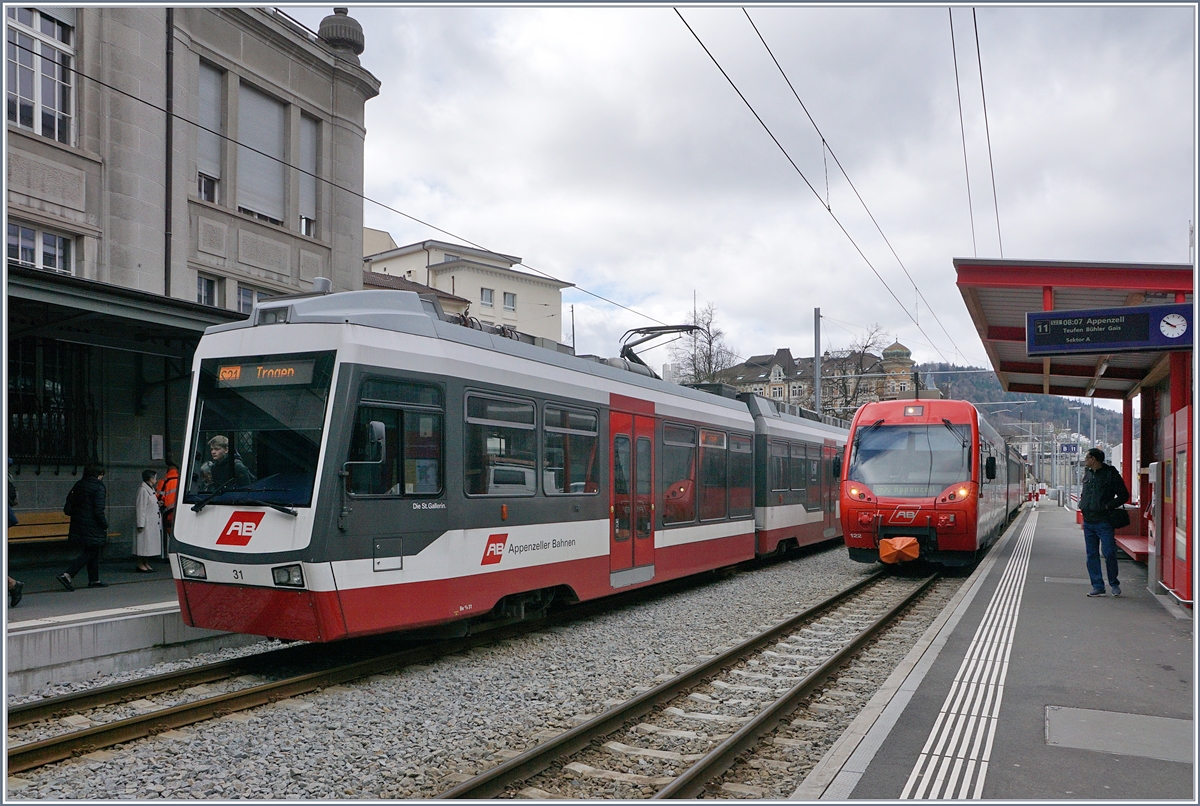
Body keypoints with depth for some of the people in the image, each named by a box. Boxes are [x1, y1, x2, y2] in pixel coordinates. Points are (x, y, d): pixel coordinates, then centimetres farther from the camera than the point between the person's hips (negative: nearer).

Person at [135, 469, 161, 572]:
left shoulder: (151, 489, 16)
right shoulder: (143, 490, -13)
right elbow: (141, 508, -17)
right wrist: (140, 524, -19)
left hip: (153, 523, 10)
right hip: (146, 523, -10)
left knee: (150, 543, 11)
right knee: (144, 542, -4)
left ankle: (146, 564, 16)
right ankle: (140, 565, 2)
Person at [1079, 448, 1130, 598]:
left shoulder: (1111, 474, -6)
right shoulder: (1087, 474, 13)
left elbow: (1124, 495, -4)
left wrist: (1108, 506, -13)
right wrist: (1082, 504, 9)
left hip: (1104, 521, -6)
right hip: (1088, 521, 6)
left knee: (1109, 552, -7)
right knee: (1092, 555, 6)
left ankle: (1114, 584, 13)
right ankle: (1097, 586, 12)